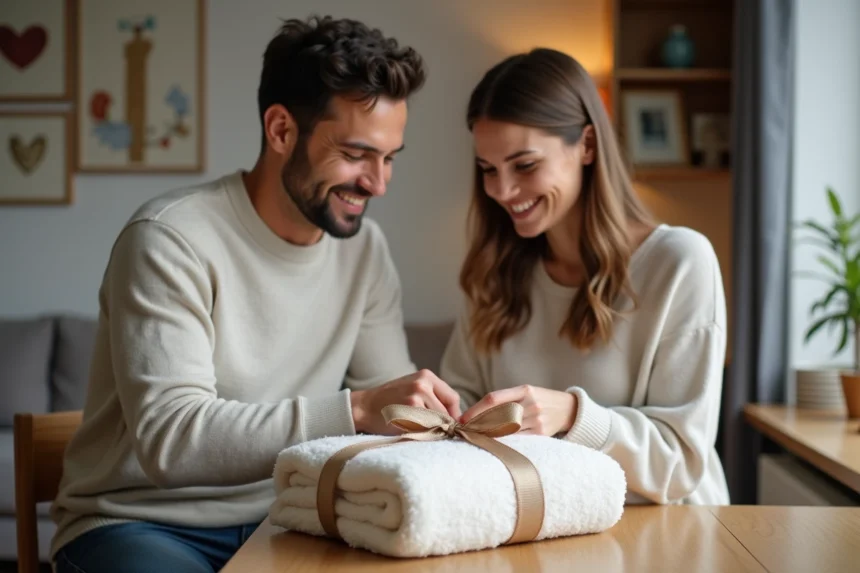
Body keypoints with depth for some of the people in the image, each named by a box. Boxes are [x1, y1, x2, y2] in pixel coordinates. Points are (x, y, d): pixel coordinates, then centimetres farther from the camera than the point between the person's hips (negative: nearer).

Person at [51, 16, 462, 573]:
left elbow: (388, 402, 4)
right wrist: (354, 409, -36)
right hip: (142, 524, -5)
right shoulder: (170, 239, -17)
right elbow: (168, 437, -27)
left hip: (278, 522, 5)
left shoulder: (364, 246, 2)